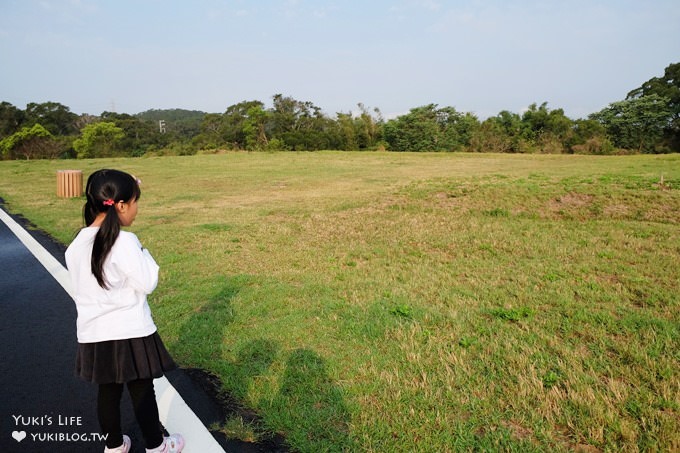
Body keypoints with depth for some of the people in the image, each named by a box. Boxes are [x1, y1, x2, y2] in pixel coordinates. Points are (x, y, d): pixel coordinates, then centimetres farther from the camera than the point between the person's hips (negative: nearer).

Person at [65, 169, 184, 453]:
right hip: (130, 333, -6)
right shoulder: (124, 241, -21)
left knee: (108, 392, 20)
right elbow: (148, 283, -17)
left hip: (94, 334, 6)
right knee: (142, 392, 11)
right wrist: (143, 252, -6)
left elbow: (80, 288, 8)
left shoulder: (76, 246, 0)